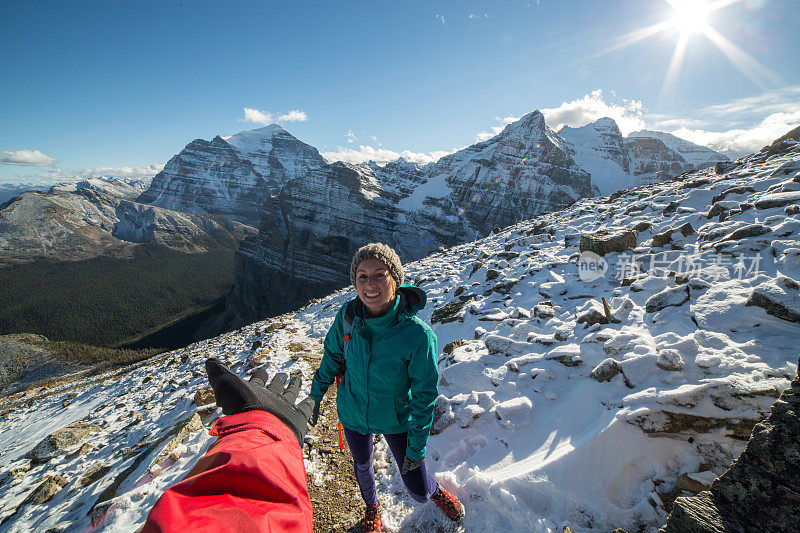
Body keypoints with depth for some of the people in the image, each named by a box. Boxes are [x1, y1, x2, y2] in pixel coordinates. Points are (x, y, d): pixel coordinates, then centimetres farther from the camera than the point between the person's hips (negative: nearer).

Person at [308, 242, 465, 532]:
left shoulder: (417, 334, -30)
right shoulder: (348, 315, -21)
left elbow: (424, 395, -18)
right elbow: (332, 356, -2)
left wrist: (417, 446, -12)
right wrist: (316, 396, 6)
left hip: (396, 419, -2)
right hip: (353, 412, 3)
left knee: (418, 492, 10)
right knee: (362, 465, 27)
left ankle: (436, 491, 49)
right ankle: (372, 508, 63)